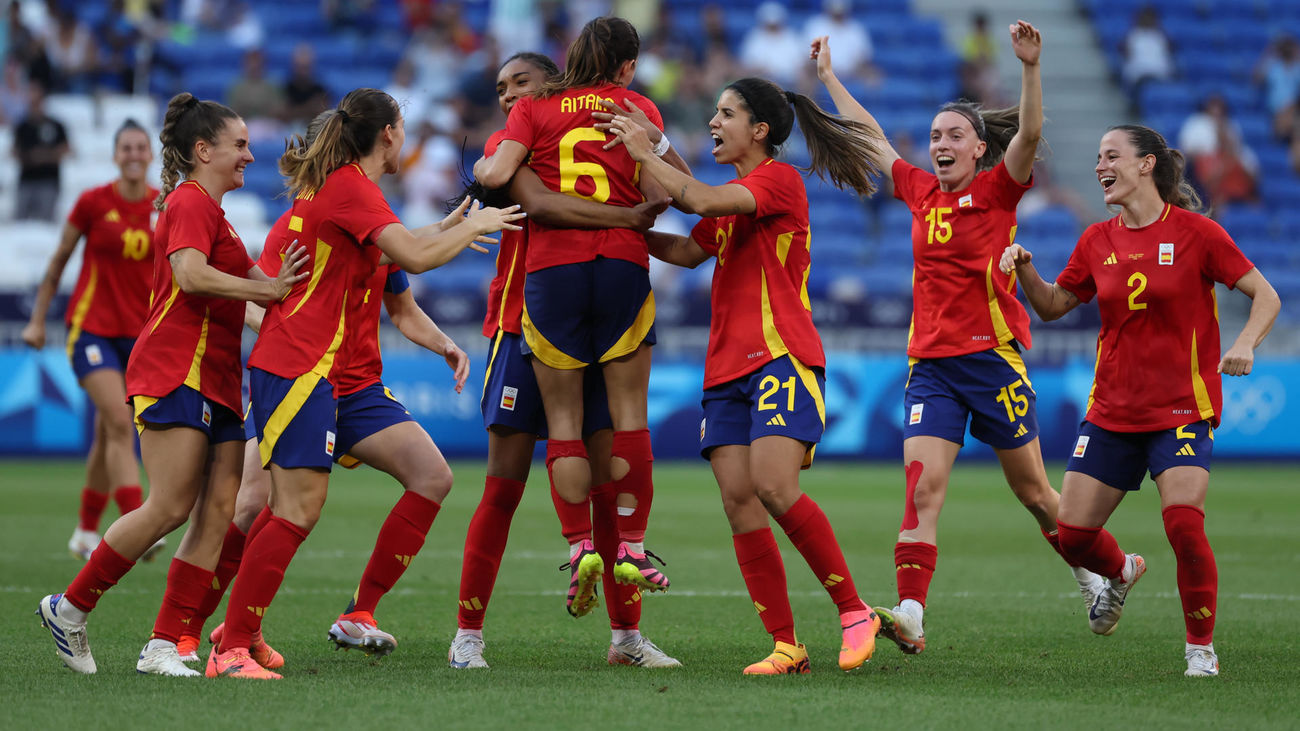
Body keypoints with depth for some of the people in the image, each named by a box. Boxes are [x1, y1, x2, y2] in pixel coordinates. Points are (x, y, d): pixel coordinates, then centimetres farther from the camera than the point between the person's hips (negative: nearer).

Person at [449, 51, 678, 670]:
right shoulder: (508, 145, 2)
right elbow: (539, 203, -18)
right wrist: (628, 217, -23)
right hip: (522, 323, -3)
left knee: (611, 484, 1)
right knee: (504, 486, -4)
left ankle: (626, 635, 9)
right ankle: (467, 635, 2)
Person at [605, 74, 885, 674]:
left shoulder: (779, 180, -5)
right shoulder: (733, 196, 24)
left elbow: (705, 201, -18)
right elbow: (690, 250, 27)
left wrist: (646, 155, -9)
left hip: (782, 356, -9)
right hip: (728, 369, 9)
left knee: (773, 487, -24)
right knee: (738, 500, -5)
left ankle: (855, 613, -13)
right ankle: (786, 646, -5)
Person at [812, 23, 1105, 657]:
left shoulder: (997, 190, -2)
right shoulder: (921, 191, 10)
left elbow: (1029, 134, -20)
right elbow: (867, 132, 21)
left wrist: (1029, 66, -34)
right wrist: (828, 76, 26)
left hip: (992, 355, -3)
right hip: (930, 362, 3)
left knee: (1031, 489, 9)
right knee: (921, 488, -13)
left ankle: (1092, 573, 33)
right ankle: (910, 616, -24)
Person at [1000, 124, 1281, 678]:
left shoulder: (1195, 232, -7)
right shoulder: (1097, 241, 6)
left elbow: (1266, 295, -3)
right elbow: (1052, 306, 16)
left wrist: (1244, 346, -21)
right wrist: (1025, 269, -3)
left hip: (1182, 408, -5)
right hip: (1112, 410, 5)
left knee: (1184, 522, -22)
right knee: (1071, 532, 1)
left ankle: (1201, 647, -3)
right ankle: (1122, 571, 37)